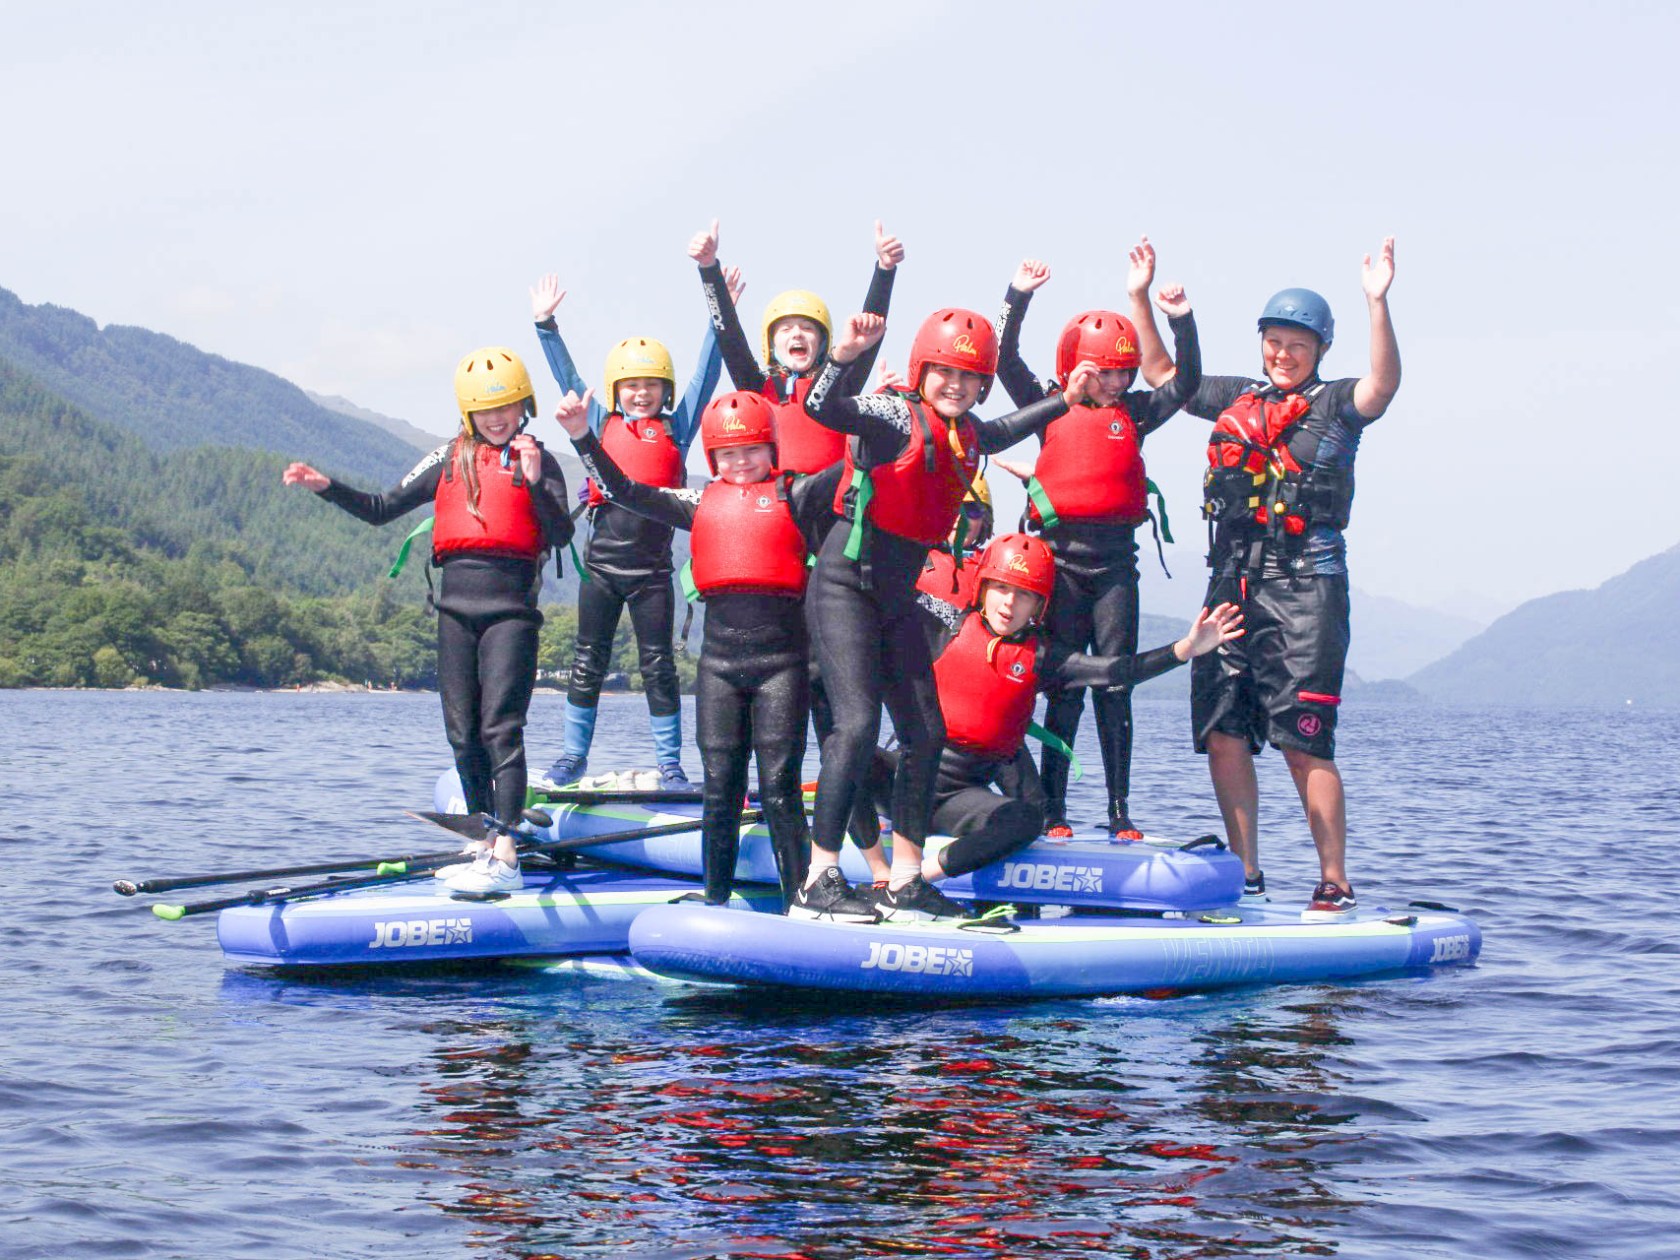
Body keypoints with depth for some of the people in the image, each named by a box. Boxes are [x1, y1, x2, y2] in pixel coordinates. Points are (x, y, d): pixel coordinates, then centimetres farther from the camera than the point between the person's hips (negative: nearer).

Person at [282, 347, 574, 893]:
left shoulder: (538, 460, 2)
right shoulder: (449, 460, 13)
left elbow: (561, 535, -9)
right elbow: (381, 509, 14)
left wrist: (534, 483, -20)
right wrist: (327, 488, 2)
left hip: (510, 606, -5)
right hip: (457, 603, 5)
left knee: (500, 726, -14)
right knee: (462, 732, 7)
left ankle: (506, 858, -17)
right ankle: (482, 843, 20)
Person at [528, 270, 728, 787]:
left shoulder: (676, 429, 8)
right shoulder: (602, 425, 11)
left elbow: (705, 377, 5)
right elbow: (567, 376, 12)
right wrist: (545, 323, 7)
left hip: (652, 565, -1)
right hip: (602, 558, 1)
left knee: (658, 666, 2)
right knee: (588, 662, 7)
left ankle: (670, 763, 7)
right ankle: (572, 756, 16)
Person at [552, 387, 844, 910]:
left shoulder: (794, 495, 6)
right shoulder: (701, 503, 14)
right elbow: (624, 492, 14)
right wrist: (582, 436, 8)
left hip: (780, 660, -3)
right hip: (720, 658, 3)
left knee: (779, 788, -4)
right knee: (719, 787, 6)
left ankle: (798, 901, 0)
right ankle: (715, 898, 15)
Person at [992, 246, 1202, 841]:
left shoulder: (1134, 412, 10)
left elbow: (1184, 383, 2)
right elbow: (1007, 363, -2)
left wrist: (1181, 321, -10)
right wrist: (1019, 297, -10)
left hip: (1116, 561, 2)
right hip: (1062, 558, -2)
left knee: (1115, 688, 3)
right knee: (1064, 687, 1)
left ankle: (1120, 813, 6)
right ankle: (1054, 811, 5)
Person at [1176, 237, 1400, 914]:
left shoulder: (1335, 404, 3)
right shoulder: (1234, 398, 17)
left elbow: (1383, 385, -17)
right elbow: (1163, 377, 25)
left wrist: (1377, 303, -30)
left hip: (1305, 586, -5)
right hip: (1233, 582, 5)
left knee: (1304, 743, -9)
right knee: (1221, 731, 2)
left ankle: (1335, 885, -1)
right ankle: (1246, 875, 12)